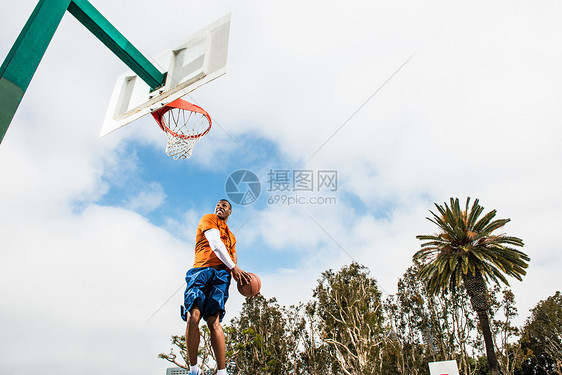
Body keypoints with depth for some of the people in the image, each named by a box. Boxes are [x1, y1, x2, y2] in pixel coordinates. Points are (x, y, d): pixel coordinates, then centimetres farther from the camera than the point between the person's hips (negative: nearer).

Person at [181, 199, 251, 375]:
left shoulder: (231, 237, 33)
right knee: (193, 316, -20)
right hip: (202, 270, -3)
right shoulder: (208, 219, 17)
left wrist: (239, 275, 6)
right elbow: (215, 243, 1)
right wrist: (233, 267, -3)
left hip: (221, 275, 3)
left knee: (213, 321, -14)